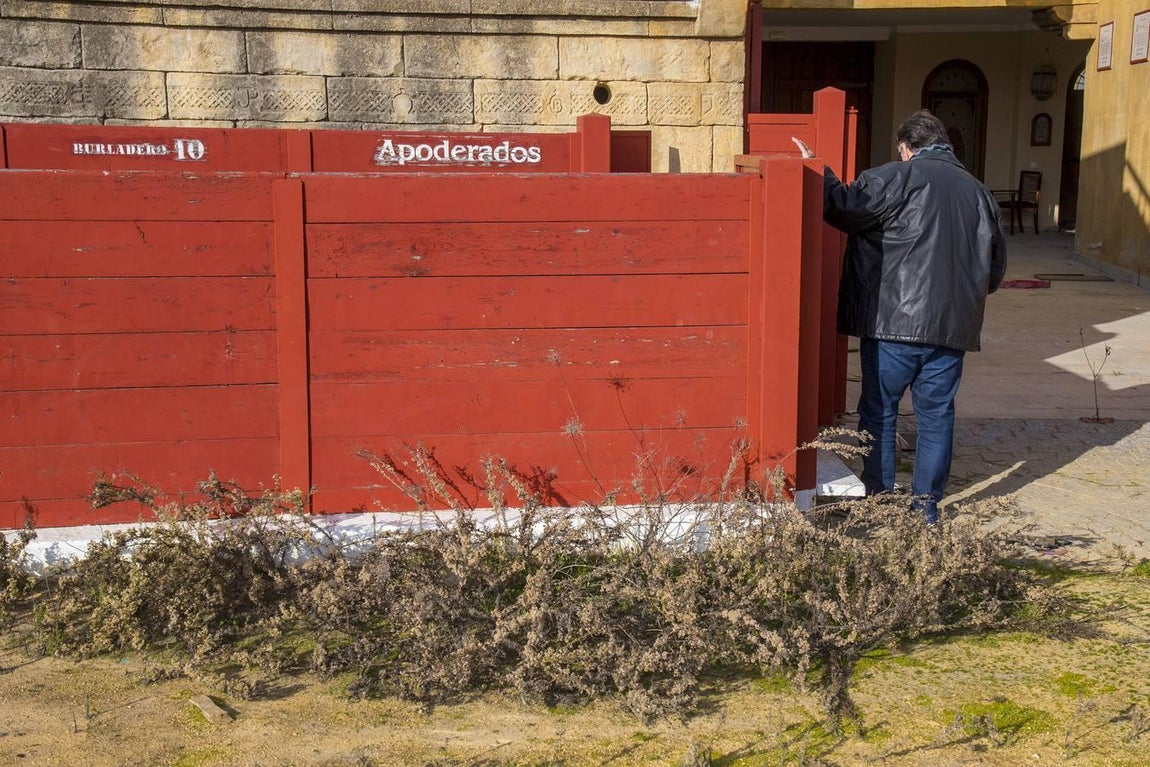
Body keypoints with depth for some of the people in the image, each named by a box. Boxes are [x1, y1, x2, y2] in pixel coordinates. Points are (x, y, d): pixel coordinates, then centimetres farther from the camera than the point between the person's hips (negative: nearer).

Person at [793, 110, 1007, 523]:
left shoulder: (896, 178, -5)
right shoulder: (978, 191, 13)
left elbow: (842, 206, -13)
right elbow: (995, 267, 17)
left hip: (895, 321, -4)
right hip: (954, 327, 5)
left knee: (879, 411, 7)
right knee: (937, 414, 12)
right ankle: (927, 502, 16)